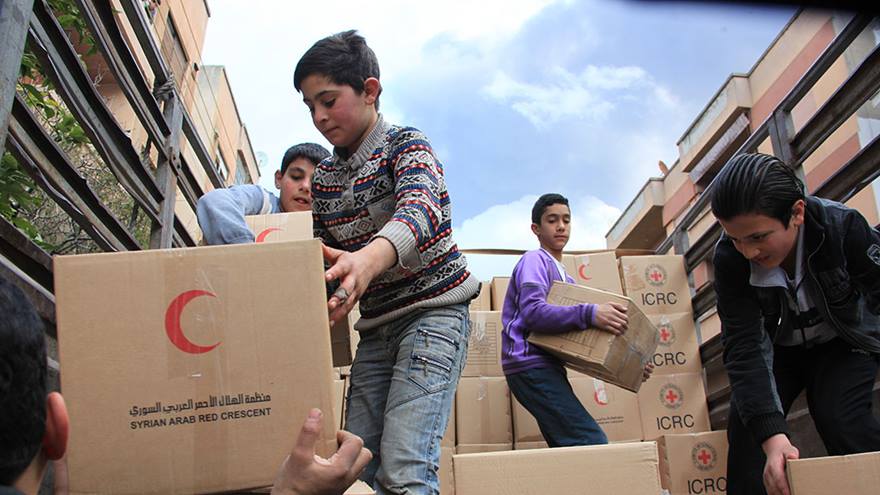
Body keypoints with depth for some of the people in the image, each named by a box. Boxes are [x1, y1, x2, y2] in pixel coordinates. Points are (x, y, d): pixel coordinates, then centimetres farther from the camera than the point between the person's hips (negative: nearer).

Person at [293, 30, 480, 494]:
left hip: (433, 309, -7)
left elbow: (420, 209, -31)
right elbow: (319, 257, 15)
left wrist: (369, 259, -52)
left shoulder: (405, 143, -9)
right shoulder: (323, 176, 10)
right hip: (376, 325, 7)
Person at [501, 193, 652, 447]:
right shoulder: (534, 260, -1)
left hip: (548, 367, 9)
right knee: (592, 442, -20)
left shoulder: (566, 279, 25)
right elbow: (533, 311, -19)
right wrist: (589, 313, -32)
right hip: (530, 365, -9)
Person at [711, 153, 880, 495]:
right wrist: (772, 436, -44)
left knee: (841, 420, -24)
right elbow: (744, 346, -32)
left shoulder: (843, 226, -32)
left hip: (842, 344, -1)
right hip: (776, 349, 1)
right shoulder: (729, 257, -30)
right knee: (747, 423, -17)